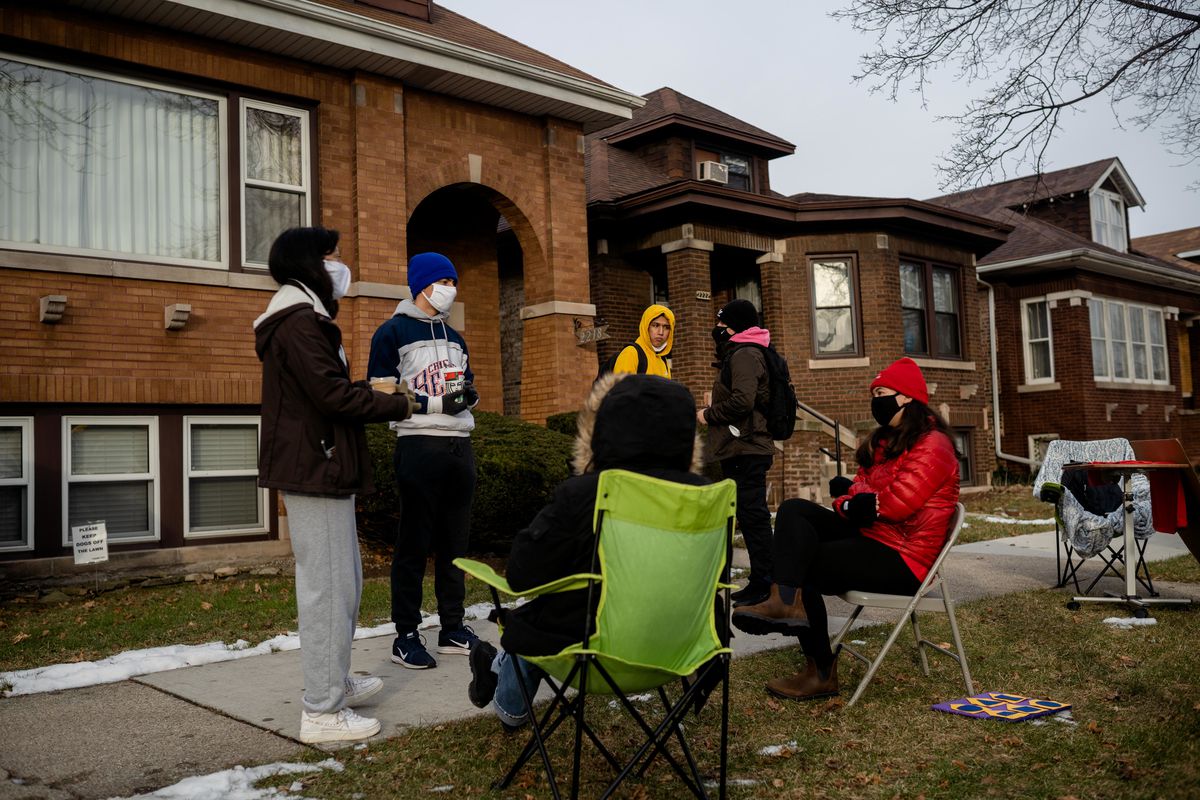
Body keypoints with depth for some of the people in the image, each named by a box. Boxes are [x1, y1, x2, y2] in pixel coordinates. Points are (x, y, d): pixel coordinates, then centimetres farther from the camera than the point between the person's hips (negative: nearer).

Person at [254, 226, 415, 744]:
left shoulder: (304, 320, 21)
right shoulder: (300, 323, -14)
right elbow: (333, 393, -21)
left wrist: (372, 394, 4)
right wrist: (399, 405, -10)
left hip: (321, 469, 11)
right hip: (315, 471, -11)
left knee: (341, 582, 18)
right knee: (327, 587, -7)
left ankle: (334, 683, 30)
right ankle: (323, 712, -1)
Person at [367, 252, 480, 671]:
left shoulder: (454, 338, 20)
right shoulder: (392, 333, -3)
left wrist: (470, 393, 2)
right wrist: (436, 403, -15)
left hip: (459, 447, 7)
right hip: (419, 446, -7)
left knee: (455, 542, 10)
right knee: (414, 543, -3)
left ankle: (453, 627, 19)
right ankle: (406, 635, 6)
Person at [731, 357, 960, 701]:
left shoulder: (932, 445, -10)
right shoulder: (886, 440, 20)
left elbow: (897, 502, -22)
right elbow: (862, 489, 12)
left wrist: (851, 494, -6)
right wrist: (848, 502, -13)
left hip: (901, 557, -9)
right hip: (869, 535, 9)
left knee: (804, 565, -15)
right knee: (794, 510, -13)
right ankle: (786, 599, -31)